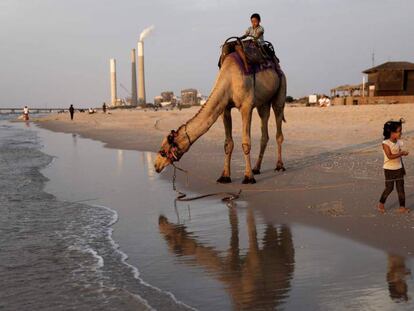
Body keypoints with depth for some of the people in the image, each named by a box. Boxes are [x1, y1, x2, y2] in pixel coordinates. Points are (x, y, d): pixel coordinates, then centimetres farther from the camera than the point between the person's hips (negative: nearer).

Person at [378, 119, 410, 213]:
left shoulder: (398, 142, 4)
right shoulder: (385, 143, -17)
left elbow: (399, 156, 13)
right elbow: (390, 156, -26)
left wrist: (402, 168, 16)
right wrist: (401, 153, -27)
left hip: (398, 169, 6)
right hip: (389, 169, -6)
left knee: (400, 188, 3)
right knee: (389, 188, 1)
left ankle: (402, 206, 8)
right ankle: (381, 203, 22)